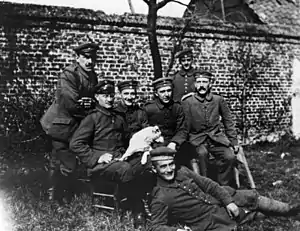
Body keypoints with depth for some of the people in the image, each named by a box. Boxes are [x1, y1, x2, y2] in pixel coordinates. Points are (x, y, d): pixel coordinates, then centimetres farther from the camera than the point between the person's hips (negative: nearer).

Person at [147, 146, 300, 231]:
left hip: (218, 201, 7)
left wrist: (228, 201, -6)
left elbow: (208, 185, 2)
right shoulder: (160, 198, -21)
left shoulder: (181, 171, -3)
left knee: (251, 197, 8)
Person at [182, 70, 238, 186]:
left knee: (230, 157, -23)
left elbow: (228, 121, 10)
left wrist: (234, 141, 6)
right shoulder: (187, 102, -1)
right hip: (197, 139, -2)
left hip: (216, 137, 2)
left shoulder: (218, 100, 5)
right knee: (202, 153, -34)